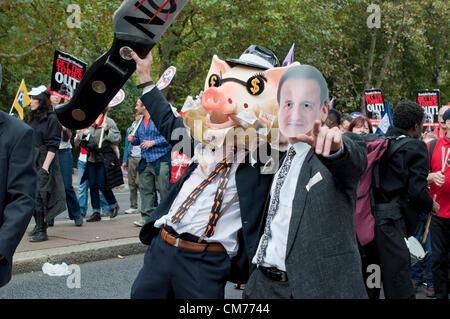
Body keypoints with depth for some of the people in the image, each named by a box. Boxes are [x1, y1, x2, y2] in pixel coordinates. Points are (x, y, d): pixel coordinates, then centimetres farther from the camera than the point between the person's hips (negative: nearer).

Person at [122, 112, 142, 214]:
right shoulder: (130, 129, 16)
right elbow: (127, 145, 17)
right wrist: (125, 160, 10)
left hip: (142, 158, -4)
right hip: (131, 158, 4)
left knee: (139, 182, -14)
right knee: (132, 183, 5)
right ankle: (133, 206, 12)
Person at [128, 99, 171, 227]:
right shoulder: (140, 122, 19)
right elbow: (138, 139, 28)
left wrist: (153, 142, -15)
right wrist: (133, 140, 5)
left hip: (160, 160, -7)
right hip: (145, 162, 7)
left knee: (164, 190, -6)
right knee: (145, 190, 6)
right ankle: (147, 217, 11)